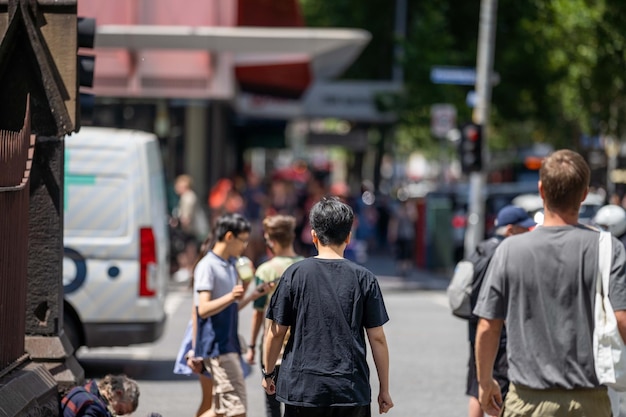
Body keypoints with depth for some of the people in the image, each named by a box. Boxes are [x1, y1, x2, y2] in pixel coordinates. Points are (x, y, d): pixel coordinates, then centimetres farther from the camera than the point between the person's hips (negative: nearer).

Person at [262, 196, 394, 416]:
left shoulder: (295, 274, -3)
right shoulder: (364, 278, -1)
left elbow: (276, 332, 0)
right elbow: (377, 338, 0)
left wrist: (268, 373, 16)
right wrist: (384, 389, 9)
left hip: (302, 388, 0)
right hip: (352, 390, 0)